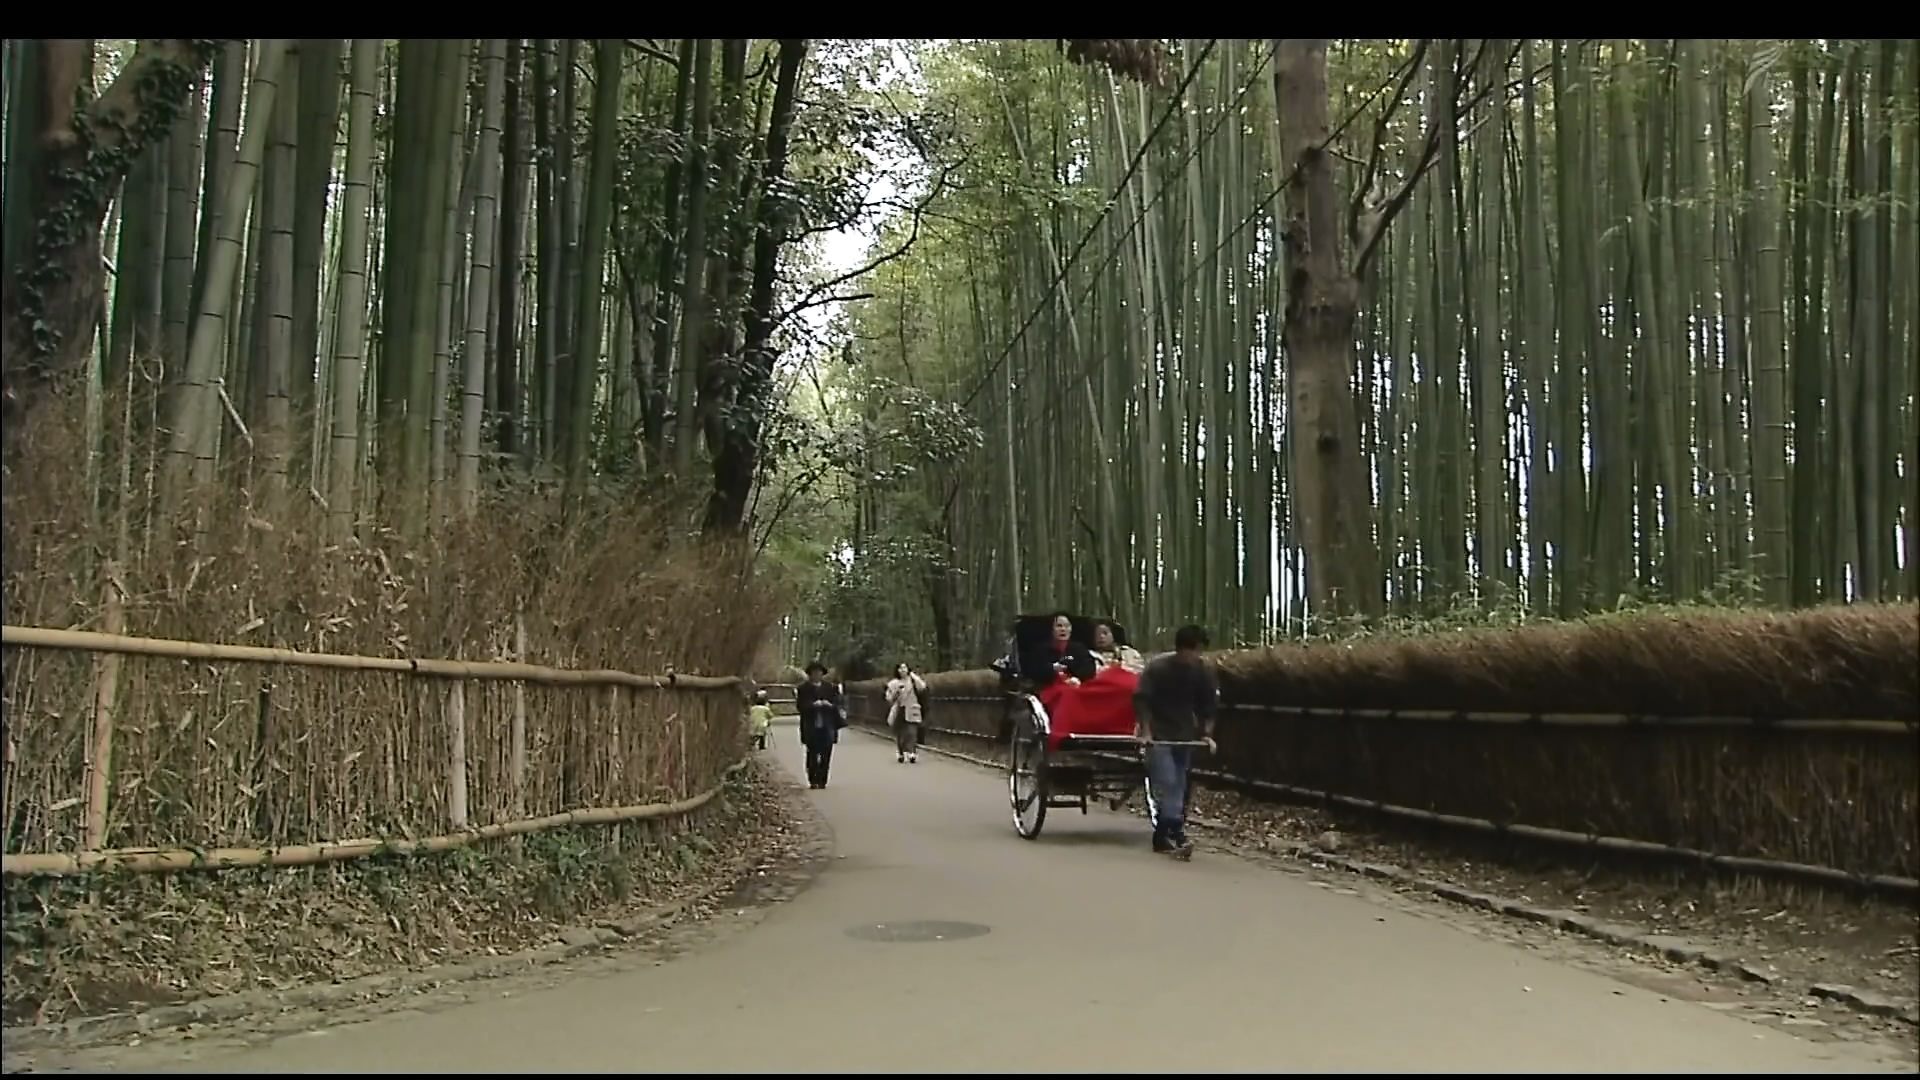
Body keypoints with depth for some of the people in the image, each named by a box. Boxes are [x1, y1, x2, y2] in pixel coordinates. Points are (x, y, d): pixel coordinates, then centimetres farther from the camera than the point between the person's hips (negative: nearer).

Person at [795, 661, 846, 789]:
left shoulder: (831, 687, 9)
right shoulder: (803, 688, 5)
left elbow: (838, 704, 6)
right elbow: (801, 705, -4)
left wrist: (829, 705, -13)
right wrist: (813, 705, -18)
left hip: (827, 726, 1)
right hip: (811, 727, -1)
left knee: (826, 754, -2)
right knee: (812, 754, -1)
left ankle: (822, 780, 5)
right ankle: (813, 780, 7)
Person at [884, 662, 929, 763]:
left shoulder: (913, 680, 3)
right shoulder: (893, 684, 8)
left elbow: (922, 687, -16)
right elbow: (889, 699, 7)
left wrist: (913, 676, -11)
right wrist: (896, 692, -10)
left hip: (911, 711, -2)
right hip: (898, 711, 2)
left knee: (911, 732, -13)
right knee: (899, 733, 4)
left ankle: (912, 754, -15)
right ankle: (900, 754, 16)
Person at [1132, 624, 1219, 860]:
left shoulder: (1203, 670, -4)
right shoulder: (1157, 667, -16)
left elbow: (1209, 704, 4)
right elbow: (1141, 699, -14)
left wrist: (1207, 733, -4)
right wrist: (1145, 732, -18)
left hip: (1185, 735, 5)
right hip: (1158, 734, -5)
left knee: (1178, 785, 8)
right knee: (1168, 784, -15)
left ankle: (1162, 837, 18)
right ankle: (1176, 835, -21)